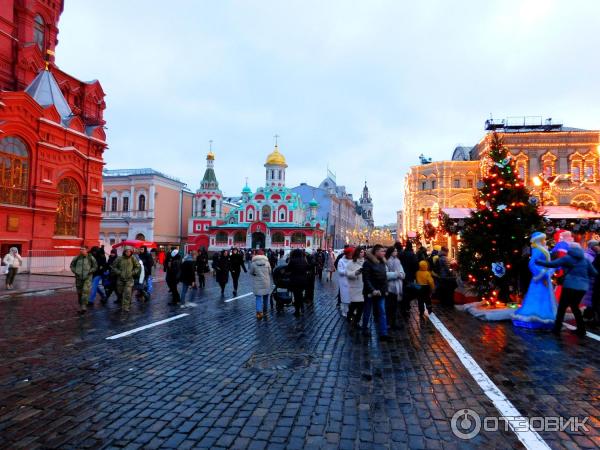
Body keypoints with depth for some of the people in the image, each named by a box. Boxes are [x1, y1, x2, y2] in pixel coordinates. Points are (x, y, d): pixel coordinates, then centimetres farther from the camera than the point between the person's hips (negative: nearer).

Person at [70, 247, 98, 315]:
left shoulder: (90, 258, -3)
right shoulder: (77, 258, 2)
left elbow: (95, 267, 3)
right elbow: (72, 265, 13)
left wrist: (89, 272, -10)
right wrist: (75, 272, -2)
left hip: (87, 278, -3)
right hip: (79, 278, 3)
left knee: (86, 291, -16)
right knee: (79, 293, 12)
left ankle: (84, 306, -16)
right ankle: (80, 306, 27)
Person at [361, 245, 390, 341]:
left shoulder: (382, 262, 9)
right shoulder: (368, 263, -13)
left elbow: (385, 277, 13)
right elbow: (366, 279, -16)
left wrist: (385, 289, 4)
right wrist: (372, 290, -21)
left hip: (381, 292, 6)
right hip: (370, 292, -6)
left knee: (382, 312, 0)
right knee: (367, 312, 10)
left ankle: (383, 334, 1)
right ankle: (365, 329, 29)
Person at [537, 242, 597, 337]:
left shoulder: (567, 258, -2)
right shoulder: (585, 260, 13)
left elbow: (552, 264, -11)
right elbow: (594, 273, 14)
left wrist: (538, 262, -4)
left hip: (570, 286, -5)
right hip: (582, 288, 5)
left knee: (562, 307, 3)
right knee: (575, 306, 20)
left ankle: (557, 329, 2)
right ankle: (581, 330, 19)